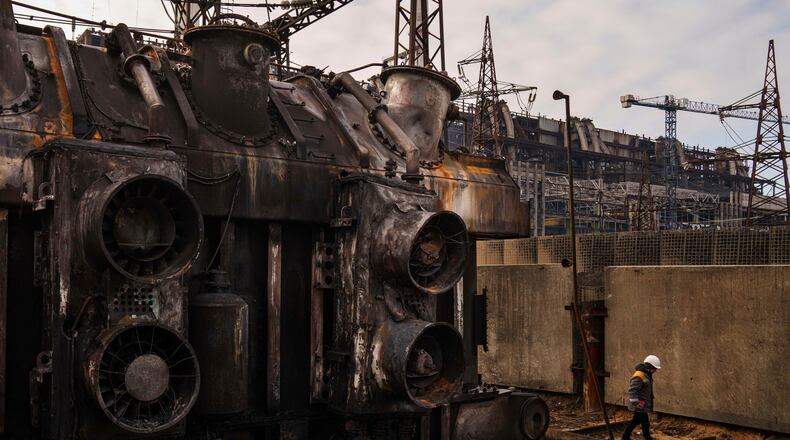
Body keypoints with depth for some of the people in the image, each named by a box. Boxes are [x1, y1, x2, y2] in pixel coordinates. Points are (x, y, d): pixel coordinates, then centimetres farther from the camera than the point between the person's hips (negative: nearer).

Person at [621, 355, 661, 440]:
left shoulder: (647, 375, 11)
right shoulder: (639, 376, -22)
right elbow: (632, 390, -26)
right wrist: (636, 404, -26)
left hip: (643, 404, 11)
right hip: (640, 406, -11)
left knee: (635, 421, 19)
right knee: (645, 424, -5)